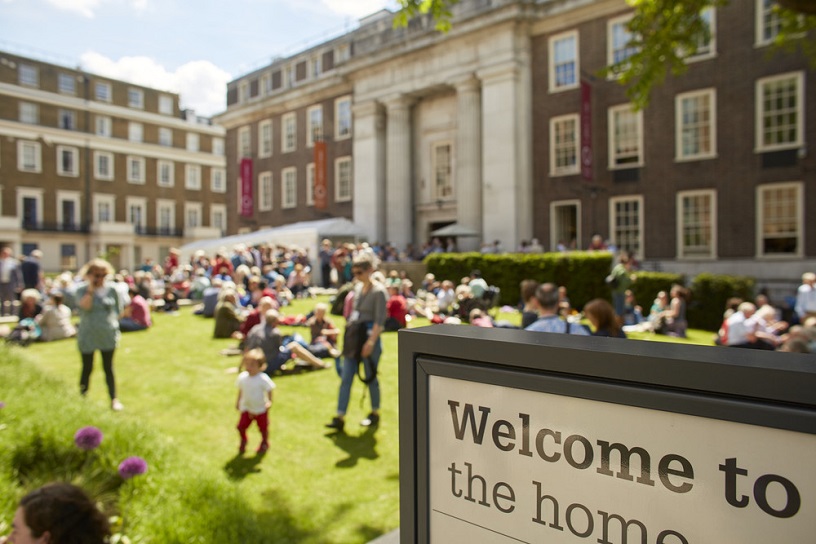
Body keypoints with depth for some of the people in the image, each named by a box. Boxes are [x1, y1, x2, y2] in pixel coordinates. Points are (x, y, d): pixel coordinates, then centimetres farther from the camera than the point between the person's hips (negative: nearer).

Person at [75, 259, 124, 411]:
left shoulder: (111, 290, 1)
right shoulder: (82, 290, -4)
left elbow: (118, 309, 9)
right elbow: (85, 306, -22)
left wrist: (112, 321, -2)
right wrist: (91, 289, -20)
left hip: (108, 335, 2)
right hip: (88, 336, -1)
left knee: (108, 368, 10)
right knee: (87, 368, 7)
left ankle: (114, 399, 17)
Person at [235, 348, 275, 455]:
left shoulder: (263, 379, -21)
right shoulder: (242, 377, -8)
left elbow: (269, 391, -11)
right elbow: (240, 391, 7)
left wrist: (269, 402, -20)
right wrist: (238, 402, 11)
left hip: (261, 409, -3)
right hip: (246, 408, 3)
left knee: (263, 428, 10)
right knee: (241, 426, -4)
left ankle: (264, 443, 39)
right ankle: (243, 440, 29)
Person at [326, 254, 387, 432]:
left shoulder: (379, 291, -11)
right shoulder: (357, 288, 11)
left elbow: (380, 320, -16)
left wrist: (371, 341, -22)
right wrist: (348, 334, 16)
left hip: (369, 337, -7)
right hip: (354, 337, 7)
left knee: (370, 377, 7)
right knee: (345, 378, 4)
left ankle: (375, 413, 26)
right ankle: (340, 418, 8)